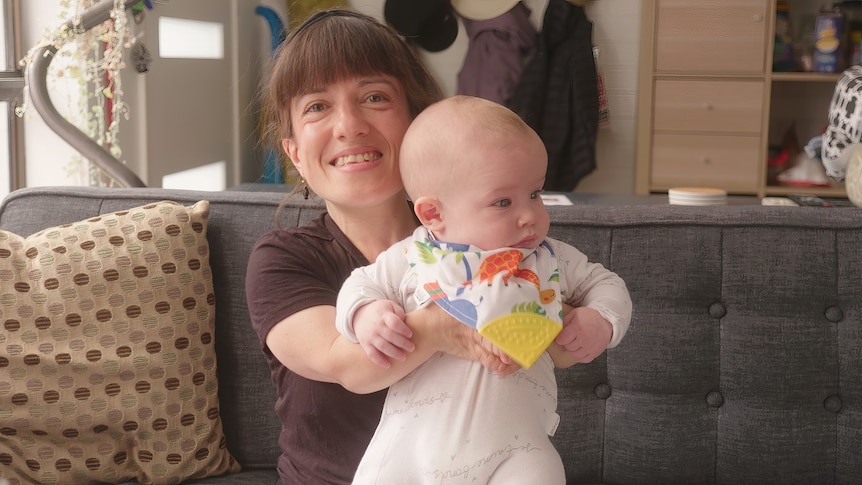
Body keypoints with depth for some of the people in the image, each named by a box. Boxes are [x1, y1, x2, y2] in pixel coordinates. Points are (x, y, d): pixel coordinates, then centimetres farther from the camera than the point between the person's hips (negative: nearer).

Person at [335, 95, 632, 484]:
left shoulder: (552, 259, 9)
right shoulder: (412, 258, 4)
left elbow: (605, 284, 21)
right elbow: (362, 285, 15)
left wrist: (599, 320, -1)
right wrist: (366, 314, -8)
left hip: (514, 444, 0)